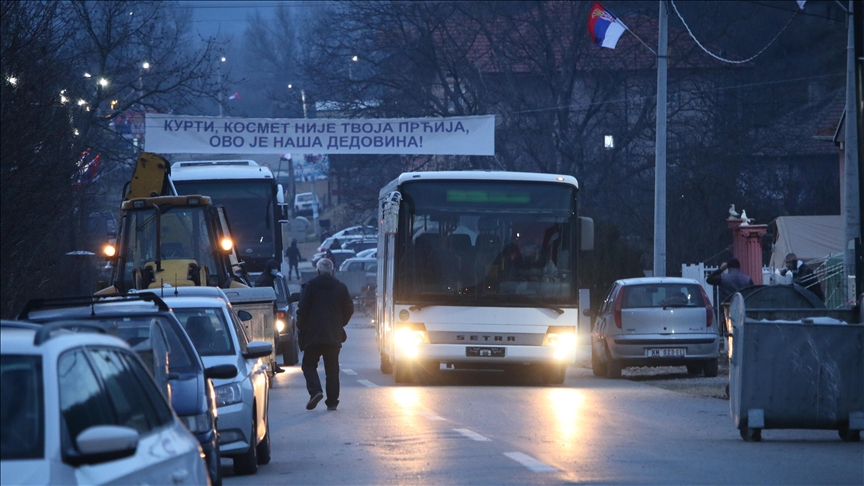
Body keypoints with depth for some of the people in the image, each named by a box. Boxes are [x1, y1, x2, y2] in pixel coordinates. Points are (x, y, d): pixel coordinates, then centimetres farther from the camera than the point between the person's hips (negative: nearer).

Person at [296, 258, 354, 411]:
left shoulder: (310, 286, -5)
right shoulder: (341, 288, 4)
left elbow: (302, 309, -7)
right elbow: (349, 310, 8)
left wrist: (301, 328, 5)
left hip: (313, 334, -3)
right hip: (334, 335, 3)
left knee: (309, 364, 5)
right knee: (332, 369, 9)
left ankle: (315, 391, -18)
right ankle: (332, 401, 7)